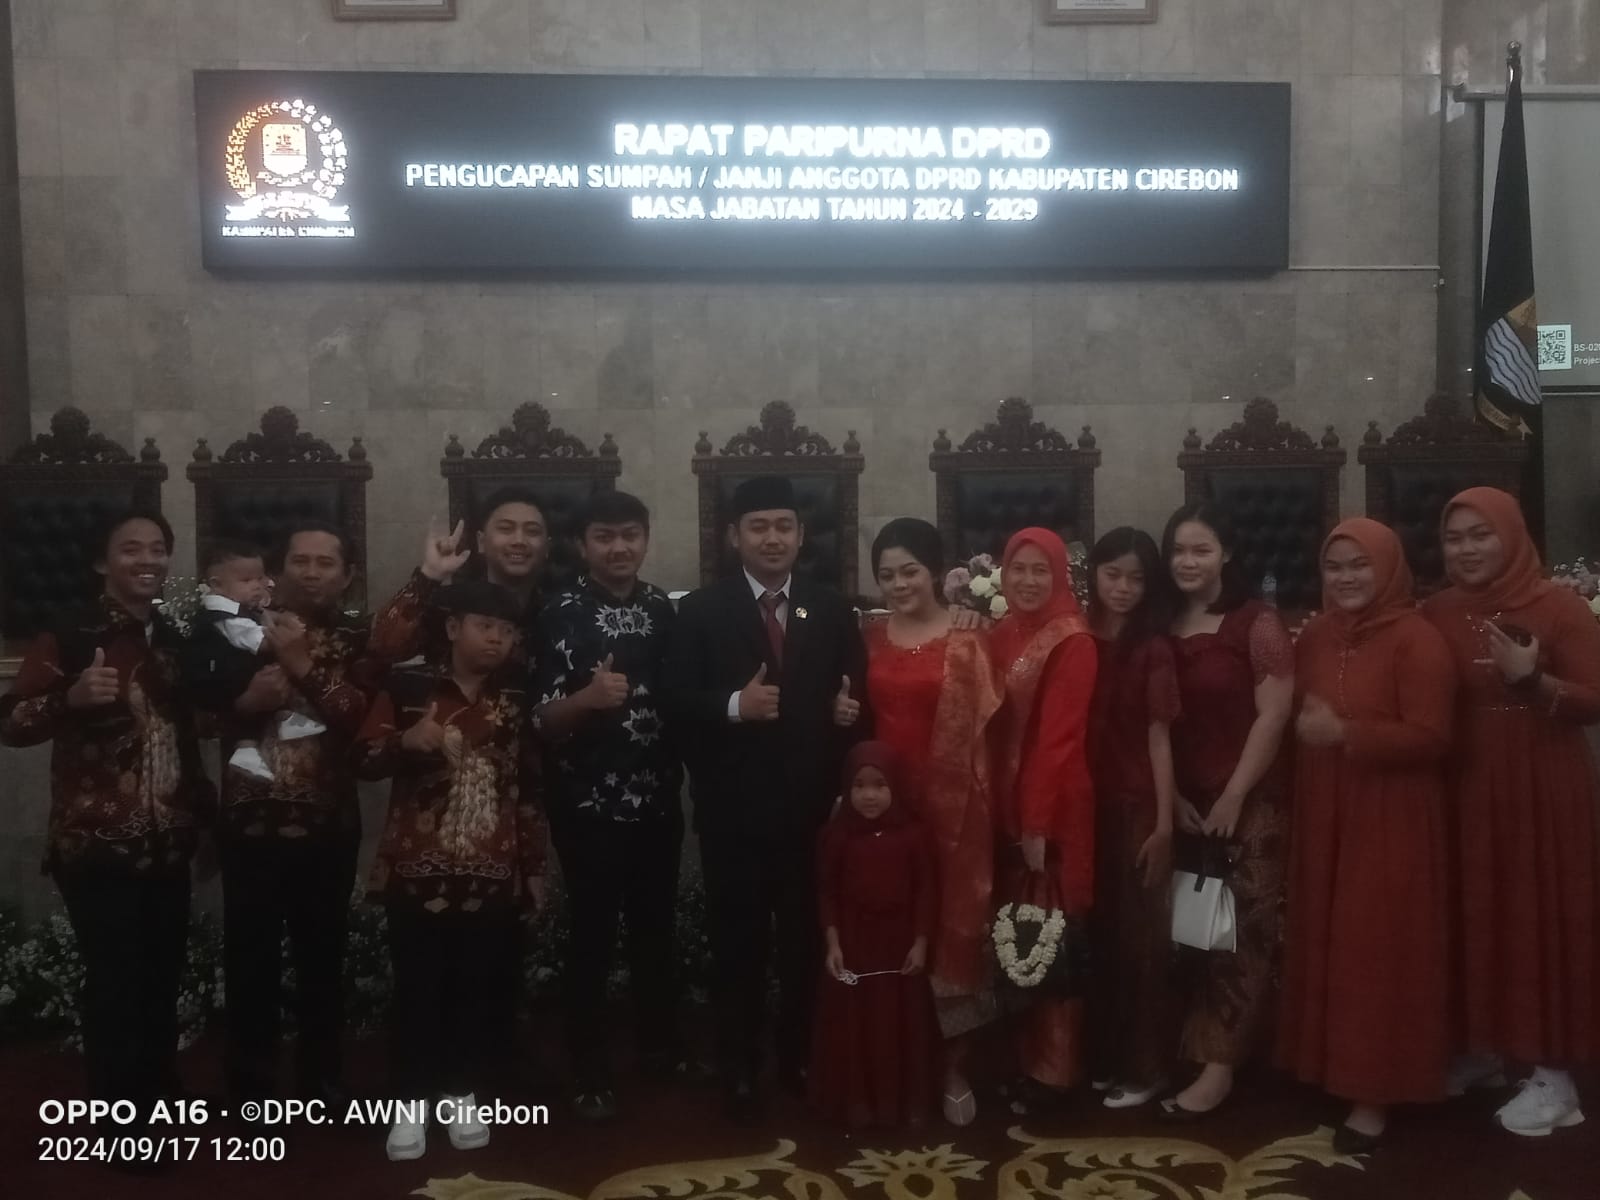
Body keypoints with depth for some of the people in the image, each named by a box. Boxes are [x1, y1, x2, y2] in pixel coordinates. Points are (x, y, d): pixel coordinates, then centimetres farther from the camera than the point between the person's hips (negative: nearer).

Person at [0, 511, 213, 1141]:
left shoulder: (176, 638, 12)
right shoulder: (68, 637, -7)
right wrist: (71, 698, -31)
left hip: (167, 844, 6)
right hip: (98, 846, -6)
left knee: (162, 978, 12)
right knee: (114, 981, -4)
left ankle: (161, 1103, 28)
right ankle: (122, 1119, 11)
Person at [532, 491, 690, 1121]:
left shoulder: (663, 608, 5)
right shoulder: (561, 615, -9)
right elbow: (542, 718, -13)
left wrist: (682, 769, 5)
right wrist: (587, 697, -31)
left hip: (657, 800, 5)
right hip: (589, 805, -4)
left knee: (656, 927, 16)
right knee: (592, 935, 5)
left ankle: (659, 1044, 34)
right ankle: (589, 1071, 18)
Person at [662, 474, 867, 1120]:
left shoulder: (832, 609, 8)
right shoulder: (701, 611, 0)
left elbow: (857, 695, 7)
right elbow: (676, 702, -7)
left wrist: (851, 711, -15)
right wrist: (734, 705, -23)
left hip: (811, 805, 2)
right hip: (734, 809, -2)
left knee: (806, 939, 12)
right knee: (737, 943, 9)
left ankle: (800, 1057, 30)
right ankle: (738, 1068, 23)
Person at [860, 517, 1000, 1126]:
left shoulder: (966, 639, -3)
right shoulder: (871, 637, 8)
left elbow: (984, 720, -10)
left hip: (950, 800, -3)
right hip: (885, 797, 3)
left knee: (953, 925, 7)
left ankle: (952, 1065, 21)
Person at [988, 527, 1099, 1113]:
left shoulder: (1073, 642, -11)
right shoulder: (1002, 635, 10)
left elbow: (1059, 738, -16)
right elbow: (993, 725, 7)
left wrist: (1040, 822, -17)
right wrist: (1009, 810, -1)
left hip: (1053, 808, -7)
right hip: (1007, 803, 7)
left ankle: (1053, 1067, 12)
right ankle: (1023, 1057, 25)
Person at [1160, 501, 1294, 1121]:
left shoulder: (1258, 623, -5)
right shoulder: (1163, 629, 9)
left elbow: (1273, 715, -11)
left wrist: (1233, 797, -13)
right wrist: (1172, 798, 0)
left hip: (1248, 803, -5)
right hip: (1184, 804, 5)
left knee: (1239, 931, -5)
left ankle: (1218, 1066, -2)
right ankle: (1192, 1053, 20)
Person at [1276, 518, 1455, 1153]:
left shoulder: (1416, 639, -11)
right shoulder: (1314, 637, 10)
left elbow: (1430, 738, -17)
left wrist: (1345, 733, -24)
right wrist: (1304, 728, 4)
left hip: (1388, 821, -6)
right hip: (1323, 818, 6)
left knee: (1377, 951, -2)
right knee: (1325, 946, 11)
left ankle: (1376, 1090, 8)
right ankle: (1332, 1067, 25)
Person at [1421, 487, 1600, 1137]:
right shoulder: (1435, 615, 5)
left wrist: (1531, 678, -24)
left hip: (1542, 791, -4)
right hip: (1465, 792, 4)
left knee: (1542, 920, 0)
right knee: (1472, 918, 10)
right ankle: (1479, 1044, 27)